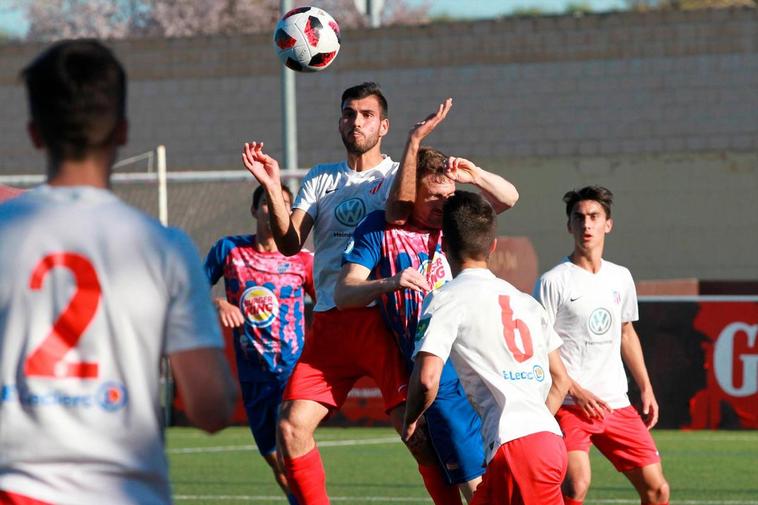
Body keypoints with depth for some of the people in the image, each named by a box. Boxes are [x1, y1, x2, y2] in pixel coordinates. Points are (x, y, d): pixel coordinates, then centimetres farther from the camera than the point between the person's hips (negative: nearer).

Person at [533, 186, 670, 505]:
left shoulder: (620, 278, 13)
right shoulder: (553, 282, -5)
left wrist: (646, 389, 20)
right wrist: (576, 392, -15)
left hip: (617, 405, 6)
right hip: (569, 406, -6)